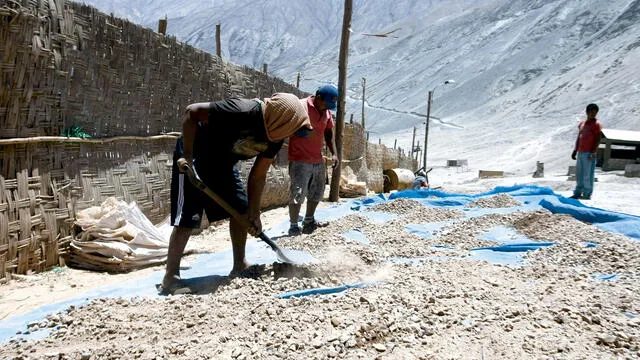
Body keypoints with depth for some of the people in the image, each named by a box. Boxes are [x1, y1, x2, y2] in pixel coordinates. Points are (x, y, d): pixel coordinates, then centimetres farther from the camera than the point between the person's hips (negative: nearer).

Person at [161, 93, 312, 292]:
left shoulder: (275, 138, -10)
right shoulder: (242, 111, -35)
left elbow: (258, 176, -2)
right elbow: (192, 111, -30)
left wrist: (254, 212, -4)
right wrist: (187, 155, -31)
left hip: (223, 163, 8)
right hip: (194, 159, -8)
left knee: (241, 210, 6)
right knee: (187, 219, -10)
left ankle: (240, 265, 21)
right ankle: (170, 277, 0)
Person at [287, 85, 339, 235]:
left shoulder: (326, 111, 8)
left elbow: (328, 132, 17)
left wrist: (334, 153, 8)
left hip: (318, 160, 8)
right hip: (300, 160, -8)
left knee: (317, 192, 19)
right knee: (298, 194, -7)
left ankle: (309, 220, 36)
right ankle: (293, 227, 4)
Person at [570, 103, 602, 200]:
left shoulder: (596, 124, -4)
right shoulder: (582, 124, 17)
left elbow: (598, 140, -10)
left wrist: (593, 153, -16)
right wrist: (575, 150, 15)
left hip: (589, 153, -7)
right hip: (580, 153, 7)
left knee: (588, 174, -4)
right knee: (579, 174, 11)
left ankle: (587, 194, 2)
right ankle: (578, 193, 18)